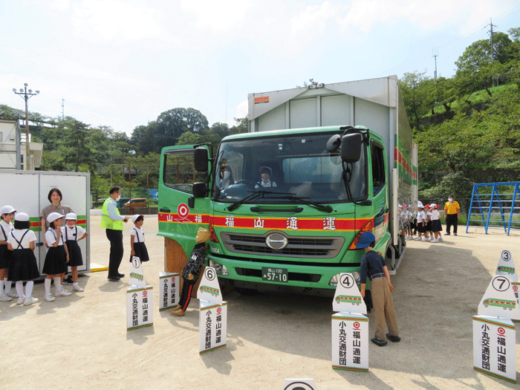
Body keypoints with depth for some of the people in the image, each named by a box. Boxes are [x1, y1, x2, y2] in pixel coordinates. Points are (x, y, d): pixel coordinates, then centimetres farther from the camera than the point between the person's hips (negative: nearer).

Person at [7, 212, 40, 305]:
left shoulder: (11, 233, 1)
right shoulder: (30, 233, -11)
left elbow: (9, 247, 0)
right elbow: (32, 246, -16)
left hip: (16, 256, 4)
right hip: (27, 255, -4)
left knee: (18, 279, 14)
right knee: (30, 278, 4)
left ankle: (21, 297, 21)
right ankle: (28, 298, 1)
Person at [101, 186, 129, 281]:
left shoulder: (112, 203, 17)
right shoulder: (110, 203, -16)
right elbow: (114, 216, -25)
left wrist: (122, 219, 8)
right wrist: (123, 217, -10)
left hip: (115, 230, 11)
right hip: (113, 230, -11)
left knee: (115, 251, 18)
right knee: (118, 252, -8)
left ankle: (114, 272, 29)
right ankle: (112, 274, -2)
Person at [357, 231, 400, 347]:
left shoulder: (365, 257, -1)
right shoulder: (379, 255, 18)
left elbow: (363, 274, -6)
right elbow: (385, 269, 15)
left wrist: (362, 290, -3)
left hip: (375, 281, -6)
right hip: (384, 280, 6)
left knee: (379, 310, -2)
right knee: (389, 308, 13)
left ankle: (380, 338, 4)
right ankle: (394, 334, 25)